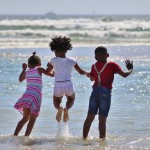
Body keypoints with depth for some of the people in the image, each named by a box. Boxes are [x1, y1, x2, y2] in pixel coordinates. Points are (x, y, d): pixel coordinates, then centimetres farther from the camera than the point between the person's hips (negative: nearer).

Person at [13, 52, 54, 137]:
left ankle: (15, 135, 10)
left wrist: (24, 69, 48)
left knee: (25, 118, 17)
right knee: (32, 119, 0)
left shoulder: (27, 72, 16)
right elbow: (52, 74, 2)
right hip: (35, 96, -5)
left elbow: (20, 79, 36)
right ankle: (26, 137, -9)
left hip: (26, 95, 5)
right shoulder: (39, 69, 2)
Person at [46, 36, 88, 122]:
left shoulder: (54, 60, -3)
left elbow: (48, 71, 10)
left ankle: (59, 108, -13)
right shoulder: (72, 61, 1)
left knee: (56, 101, 26)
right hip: (69, 85, 1)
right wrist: (87, 73, 31)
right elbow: (81, 72, 11)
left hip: (58, 86, -1)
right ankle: (66, 109, -5)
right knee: (71, 99, 31)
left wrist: (49, 66, 30)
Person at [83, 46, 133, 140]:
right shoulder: (112, 65, -6)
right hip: (106, 92, -4)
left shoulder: (94, 66, 8)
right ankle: (102, 139, -2)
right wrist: (130, 70, 8)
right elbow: (124, 74, -11)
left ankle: (84, 137, 12)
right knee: (102, 119, -2)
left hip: (95, 91, 4)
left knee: (90, 117, 9)